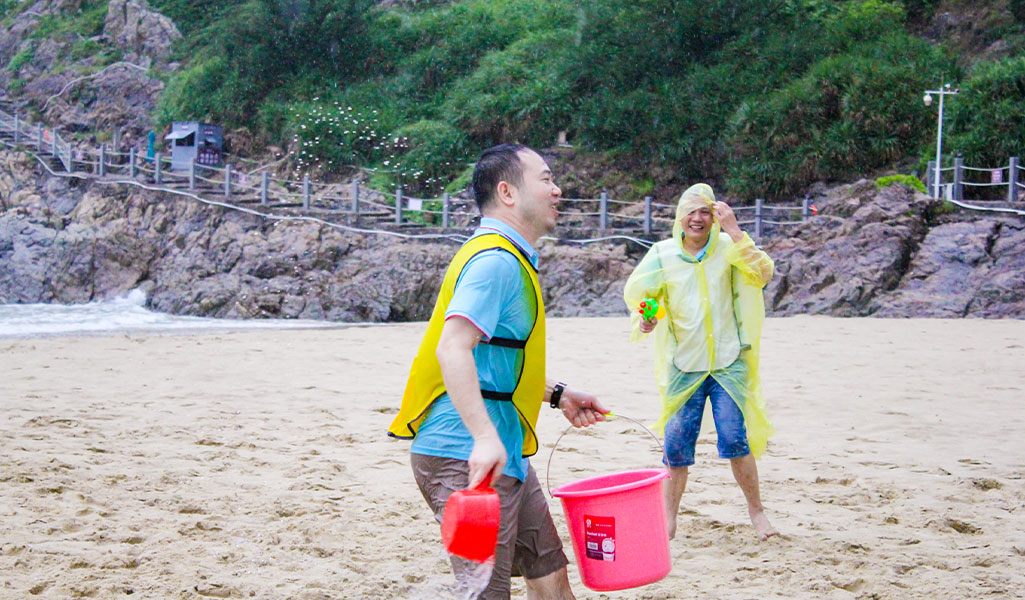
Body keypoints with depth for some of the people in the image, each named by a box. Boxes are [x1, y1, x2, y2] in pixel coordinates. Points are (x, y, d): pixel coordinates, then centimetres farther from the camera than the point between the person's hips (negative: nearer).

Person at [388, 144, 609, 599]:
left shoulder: (509, 259, 20)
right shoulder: (496, 260, -14)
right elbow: (452, 349, -27)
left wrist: (558, 395, 25)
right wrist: (485, 438, -35)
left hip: (502, 456, 11)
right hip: (469, 458, -11)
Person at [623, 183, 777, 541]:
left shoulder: (729, 248, -2)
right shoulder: (662, 254, 2)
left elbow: (762, 275, -19)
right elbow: (637, 293, 10)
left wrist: (735, 232, -25)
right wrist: (642, 319, -12)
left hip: (728, 363, -1)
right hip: (683, 366, 2)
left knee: (735, 440, -6)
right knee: (676, 445, 1)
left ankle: (756, 510, 13)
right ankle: (668, 521, 14)